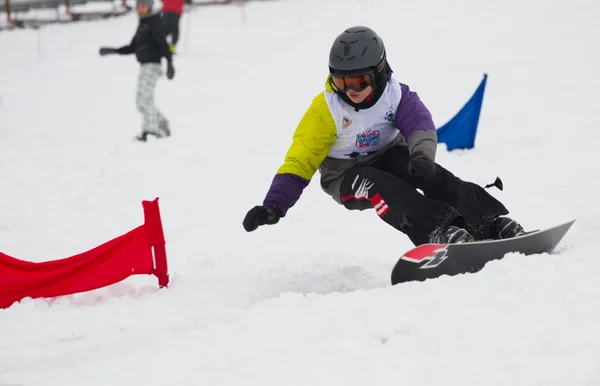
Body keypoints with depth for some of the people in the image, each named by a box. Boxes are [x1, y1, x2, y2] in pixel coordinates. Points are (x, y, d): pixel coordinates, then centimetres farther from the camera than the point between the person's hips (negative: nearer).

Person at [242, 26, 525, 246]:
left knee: (429, 174, -30)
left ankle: (494, 222, -33)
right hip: (346, 177, -2)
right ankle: (439, 230, -51)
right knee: (374, 185, -36)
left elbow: (420, 126, -31)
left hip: (388, 157, 2)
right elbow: (300, 161, -18)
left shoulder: (396, 95, -15)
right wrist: (274, 205, -29)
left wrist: (422, 157, -54)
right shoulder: (325, 110, -19)